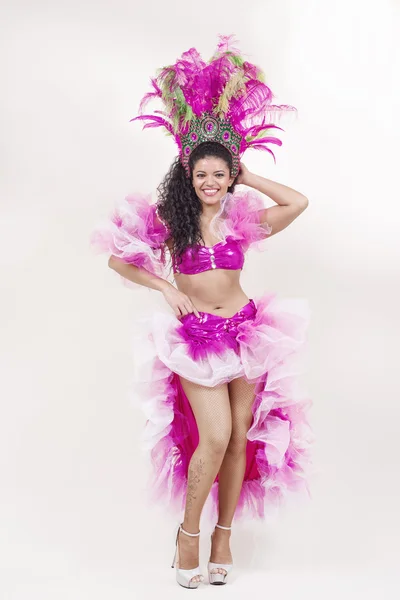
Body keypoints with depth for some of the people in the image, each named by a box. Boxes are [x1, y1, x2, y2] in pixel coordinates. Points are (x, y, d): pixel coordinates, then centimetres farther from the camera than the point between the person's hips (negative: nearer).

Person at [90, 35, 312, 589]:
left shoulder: (242, 217, 1)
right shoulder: (169, 219, -1)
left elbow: (298, 202, -5)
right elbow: (119, 259, 3)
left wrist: (246, 177, 0)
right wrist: (167, 288, -6)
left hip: (245, 331, 3)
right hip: (195, 335, -2)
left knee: (241, 438, 5)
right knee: (215, 437, -14)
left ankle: (224, 534, 20)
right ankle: (188, 532, 6)